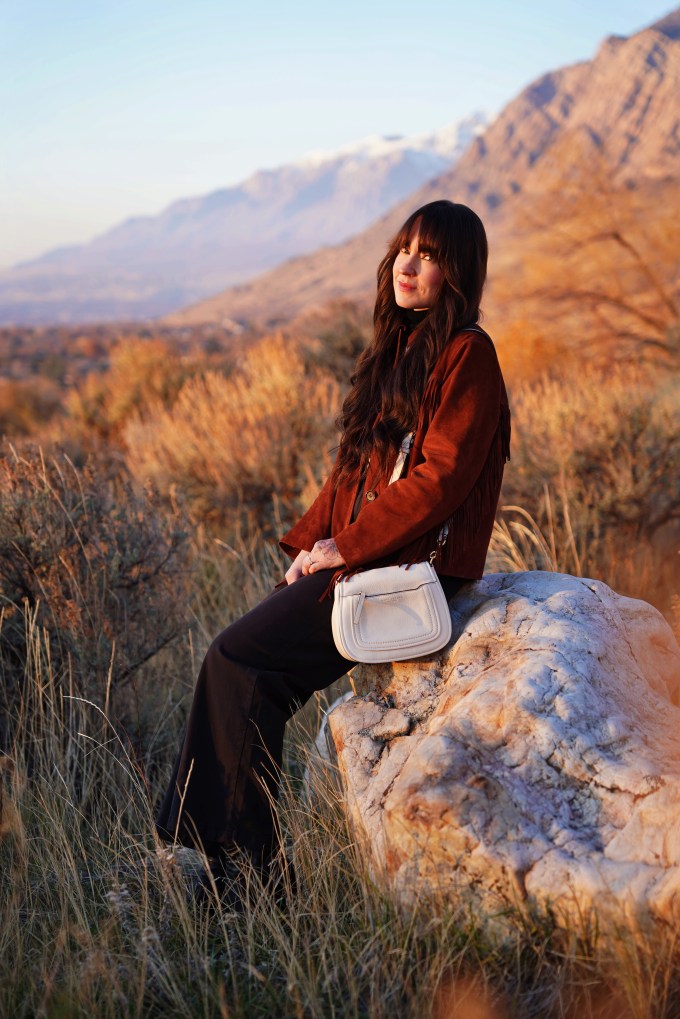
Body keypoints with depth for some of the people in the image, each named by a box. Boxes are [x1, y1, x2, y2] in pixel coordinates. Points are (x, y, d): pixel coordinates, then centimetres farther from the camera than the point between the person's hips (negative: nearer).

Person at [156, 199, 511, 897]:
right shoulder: (396, 349, 17)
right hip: (353, 555, 8)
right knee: (236, 663, -3)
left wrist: (344, 548, -15)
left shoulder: (467, 355, -10)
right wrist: (310, 543, 5)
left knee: (239, 659, -13)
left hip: (412, 565, -8)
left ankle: (240, 862, 0)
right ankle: (187, 849, 4)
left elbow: (442, 476, -18)